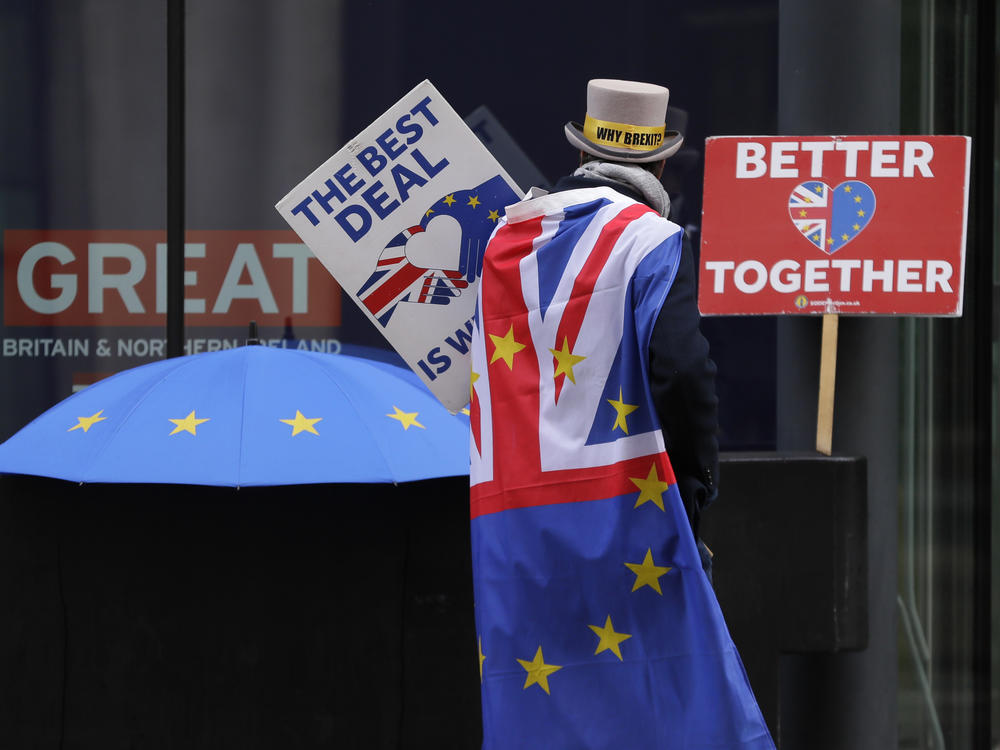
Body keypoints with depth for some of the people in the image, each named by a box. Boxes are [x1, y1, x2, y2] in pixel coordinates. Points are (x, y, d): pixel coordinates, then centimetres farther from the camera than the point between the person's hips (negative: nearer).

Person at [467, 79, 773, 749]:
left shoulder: (509, 236, 16)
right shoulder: (650, 239, -3)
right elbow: (681, 370, -15)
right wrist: (696, 482, -6)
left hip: (506, 510, 6)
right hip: (616, 505, -5)